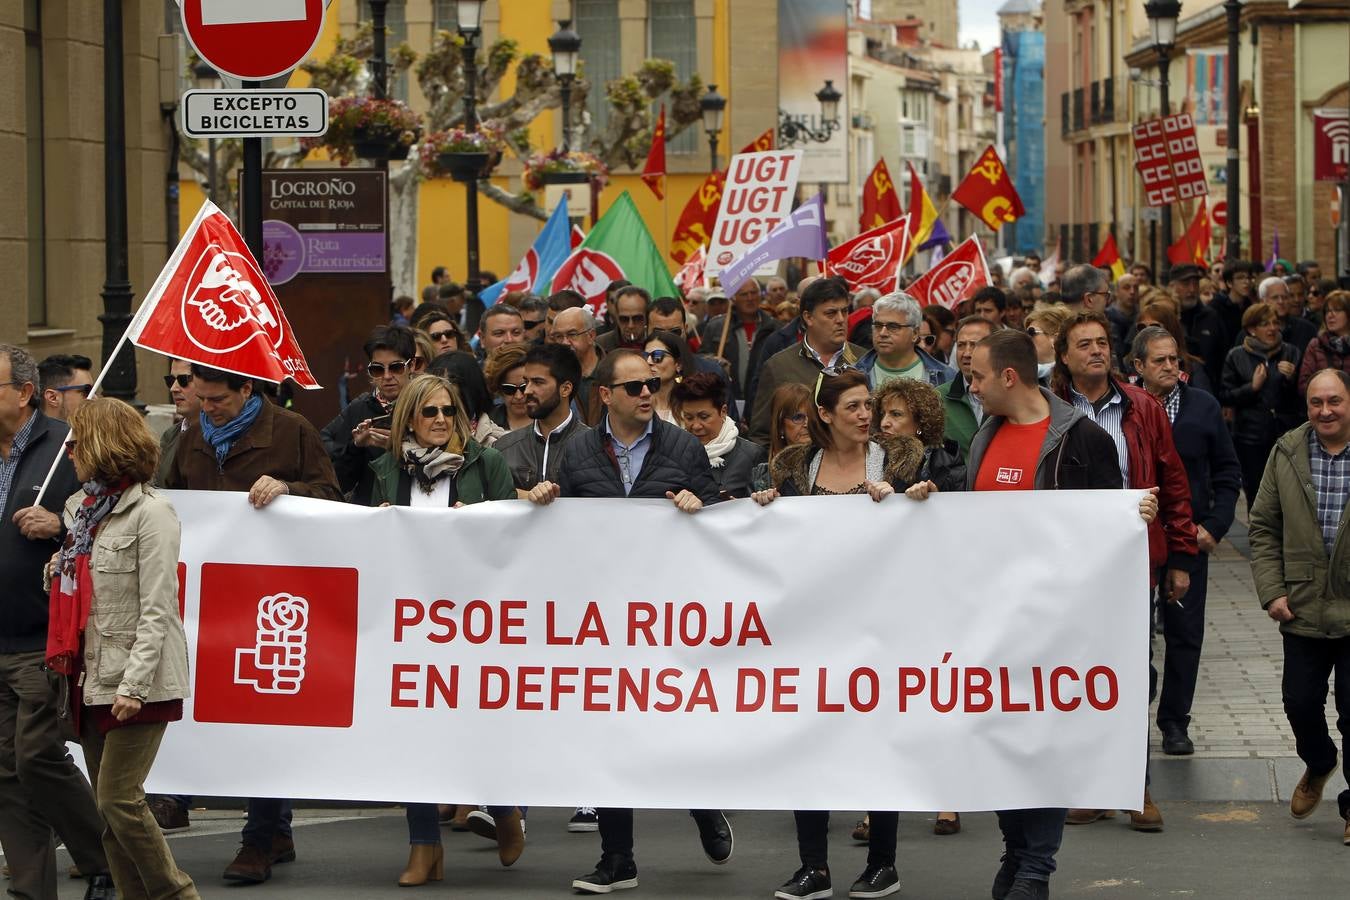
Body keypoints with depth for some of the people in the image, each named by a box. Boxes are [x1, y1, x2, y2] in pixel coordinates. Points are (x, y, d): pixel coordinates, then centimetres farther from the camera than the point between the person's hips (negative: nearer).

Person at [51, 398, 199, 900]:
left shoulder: (150, 512, -10)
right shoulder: (85, 509, 14)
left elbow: (156, 608, -15)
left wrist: (134, 683, -20)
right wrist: (60, 574, 4)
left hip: (137, 681, -8)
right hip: (92, 677, 8)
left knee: (118, 799, -11)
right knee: (108, 808, 8)